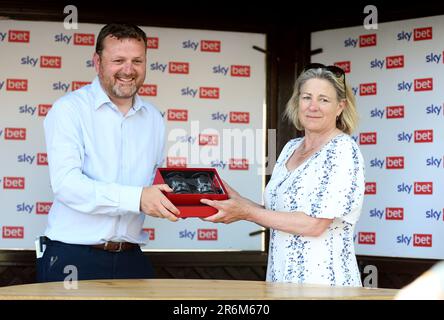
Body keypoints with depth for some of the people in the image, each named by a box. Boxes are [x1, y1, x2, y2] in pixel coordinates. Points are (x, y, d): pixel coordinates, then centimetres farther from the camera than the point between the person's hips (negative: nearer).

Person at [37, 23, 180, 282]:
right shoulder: (69, 109, -5)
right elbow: (65, 183, -18)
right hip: (73, 258, -5)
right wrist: (137, 198, -26)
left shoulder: (154, 119, 13)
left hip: (131, 260, 5)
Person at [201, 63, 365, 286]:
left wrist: (246, 212, -16)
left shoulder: (343, 150, -13)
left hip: (324, 279, -7)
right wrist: (236, 200, -1)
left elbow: (316, 224, -19)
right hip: (281, 276, 7)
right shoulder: (291, 148, 9)